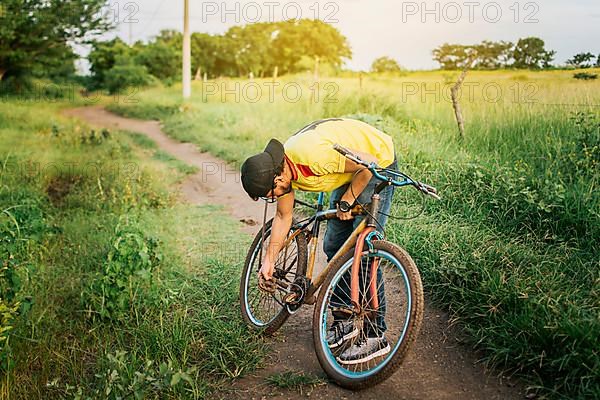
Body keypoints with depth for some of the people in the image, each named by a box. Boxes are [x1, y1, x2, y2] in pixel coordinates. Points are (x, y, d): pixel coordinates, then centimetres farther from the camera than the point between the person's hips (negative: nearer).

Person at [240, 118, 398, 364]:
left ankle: (374, 335, -7)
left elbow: (369, 165, -28)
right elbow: (283, 216, 6)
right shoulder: (280, 168, -9)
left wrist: (346, 202, -18)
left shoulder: (314, 156, -36)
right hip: (348, 173, 8)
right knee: (334, 247, 6)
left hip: (378, 165, -8)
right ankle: (344, 322, 18)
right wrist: (269, 260, 7)